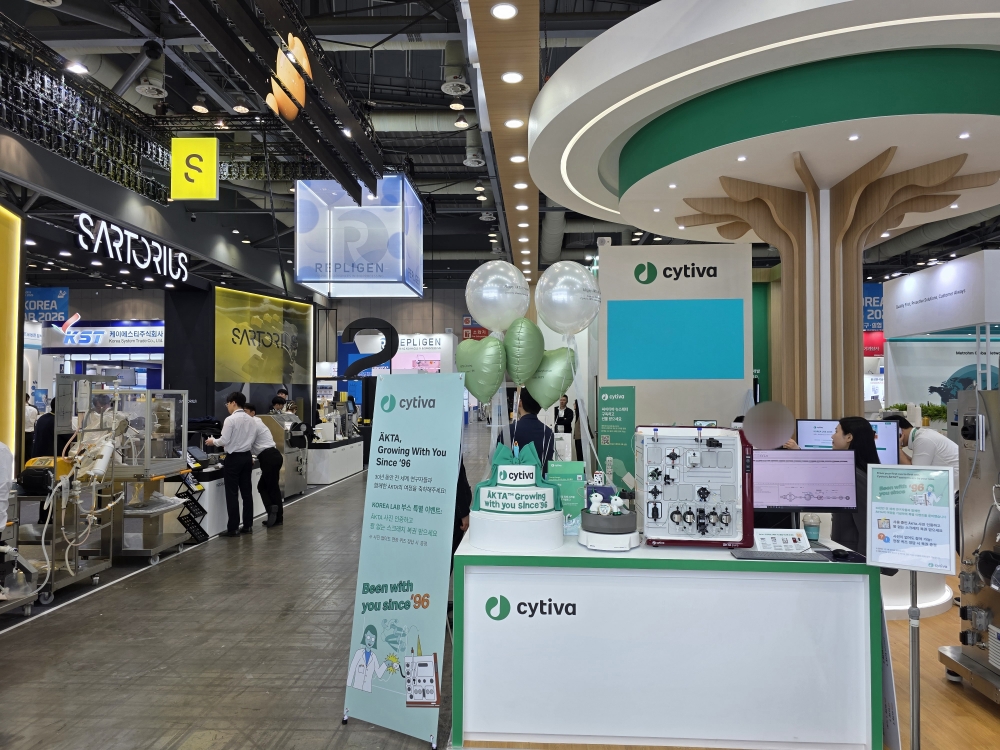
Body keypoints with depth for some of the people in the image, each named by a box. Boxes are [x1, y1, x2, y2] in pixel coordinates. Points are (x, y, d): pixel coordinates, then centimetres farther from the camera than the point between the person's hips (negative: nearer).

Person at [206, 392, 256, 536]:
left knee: (232, 494, -1)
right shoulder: (251, 419, 6)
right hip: (247, 456, 7)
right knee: (246, 492, 11)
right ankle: (248, 525, 15)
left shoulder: (230, 419, -14)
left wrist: (213, 441, 4)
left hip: (234, 458, -7)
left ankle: (233, 528, 2)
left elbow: (225, 440, -14)